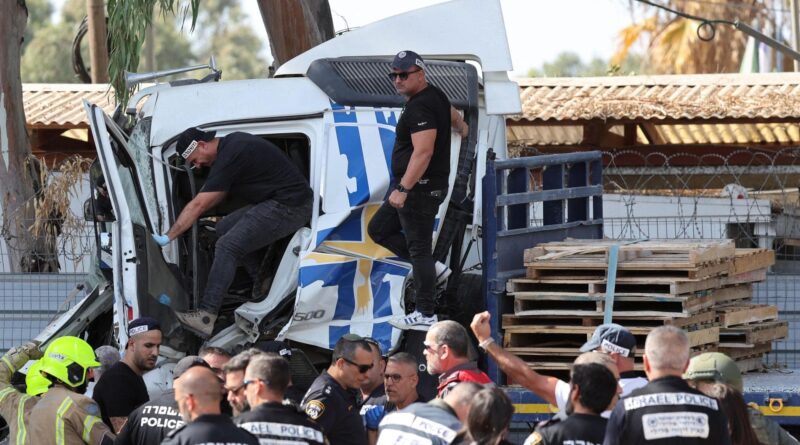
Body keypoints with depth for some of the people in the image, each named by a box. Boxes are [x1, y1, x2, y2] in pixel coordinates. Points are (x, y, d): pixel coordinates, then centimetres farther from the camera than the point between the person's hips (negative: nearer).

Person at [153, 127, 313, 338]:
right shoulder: (232, 142, 12)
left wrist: (167, 237, -11)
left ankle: (206, 316, -22)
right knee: (225, 228, 14)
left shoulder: (229, 157, -18)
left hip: (290, 208, -10)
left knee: (227, 246, -16)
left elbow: (198, 205, -16)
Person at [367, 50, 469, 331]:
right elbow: (453, 115, 35)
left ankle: (426, 315, -4)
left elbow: (423, 152, -29)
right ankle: (432, 267, 19)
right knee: (378, 229, 16)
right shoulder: (434, 96, 13)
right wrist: (462, 127, 59)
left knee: (418, 248, -7)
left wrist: (403, 188, -32)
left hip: (420, 188, -11)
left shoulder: (420, 108, -20)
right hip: (419, 188, 11)